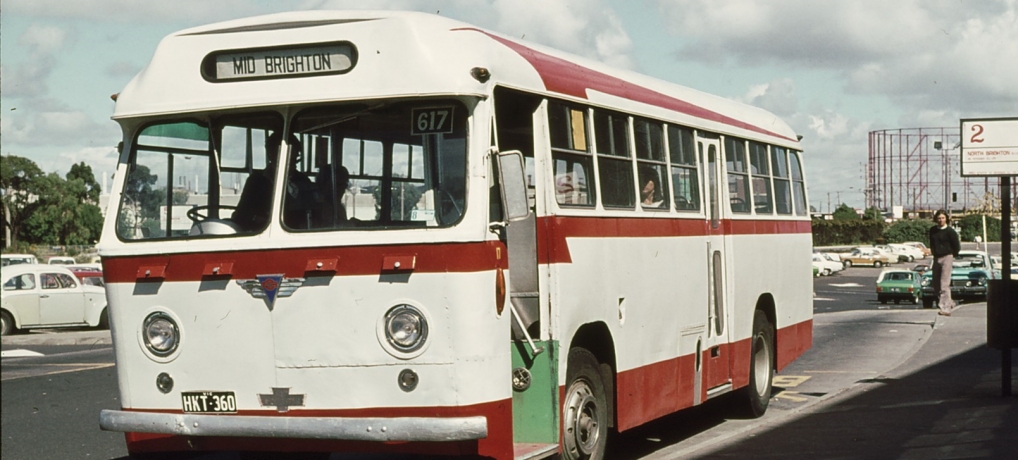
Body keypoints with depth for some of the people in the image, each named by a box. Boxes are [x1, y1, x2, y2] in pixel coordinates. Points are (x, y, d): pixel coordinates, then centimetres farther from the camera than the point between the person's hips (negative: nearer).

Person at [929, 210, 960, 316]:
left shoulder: (950, 231, -9)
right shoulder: (932, 230, 8)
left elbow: (957, 247, -4)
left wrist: (950, 256, 6)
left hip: (947, 258, -7)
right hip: (936, 258, 7)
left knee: (944, 284, -13)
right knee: (936, 284, 10)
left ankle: (946, 309, -15)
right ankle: (950, 303, 28)